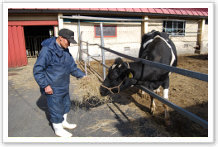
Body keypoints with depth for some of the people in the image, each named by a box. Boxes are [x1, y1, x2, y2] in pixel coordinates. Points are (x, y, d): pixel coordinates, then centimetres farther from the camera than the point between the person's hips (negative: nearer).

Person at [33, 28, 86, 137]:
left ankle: (63, 122, 46)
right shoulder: (47, 50, -21)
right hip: (52, 88, -9)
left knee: (66, 105, 23)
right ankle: (58, 129, 30)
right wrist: (45, 85, -21)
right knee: (56, 108, 7)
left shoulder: (65, 50, 6)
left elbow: (72, 66, 12)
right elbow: (37, 70, -20)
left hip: (64, 86, 9)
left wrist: (81, 75, 2)